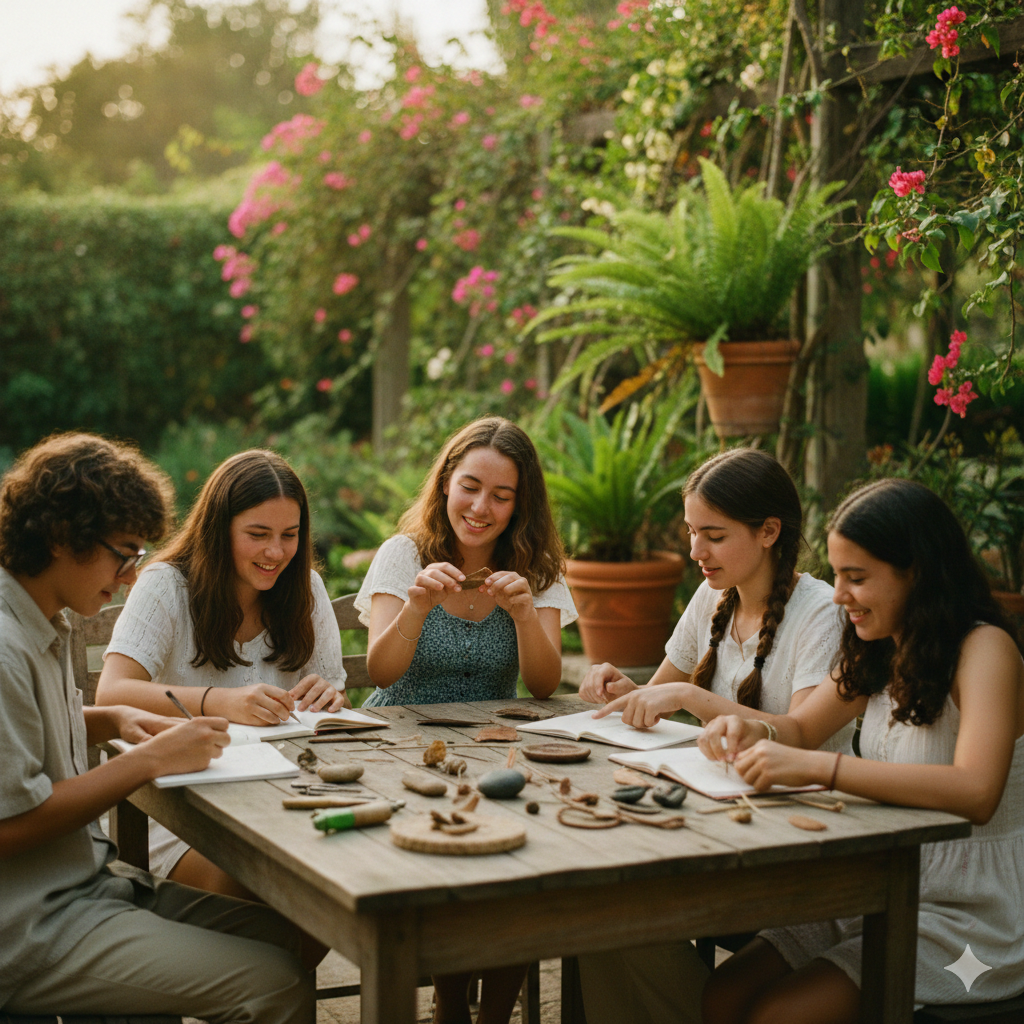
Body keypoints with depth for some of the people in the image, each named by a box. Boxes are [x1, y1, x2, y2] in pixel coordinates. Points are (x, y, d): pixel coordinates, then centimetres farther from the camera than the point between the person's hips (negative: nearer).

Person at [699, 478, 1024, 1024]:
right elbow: (801, 727, 18)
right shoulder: (880, 651, 8)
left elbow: (975, 792, -32)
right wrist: (749, 733, -7)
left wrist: (816, 766, -37)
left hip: (967, 918, -7)